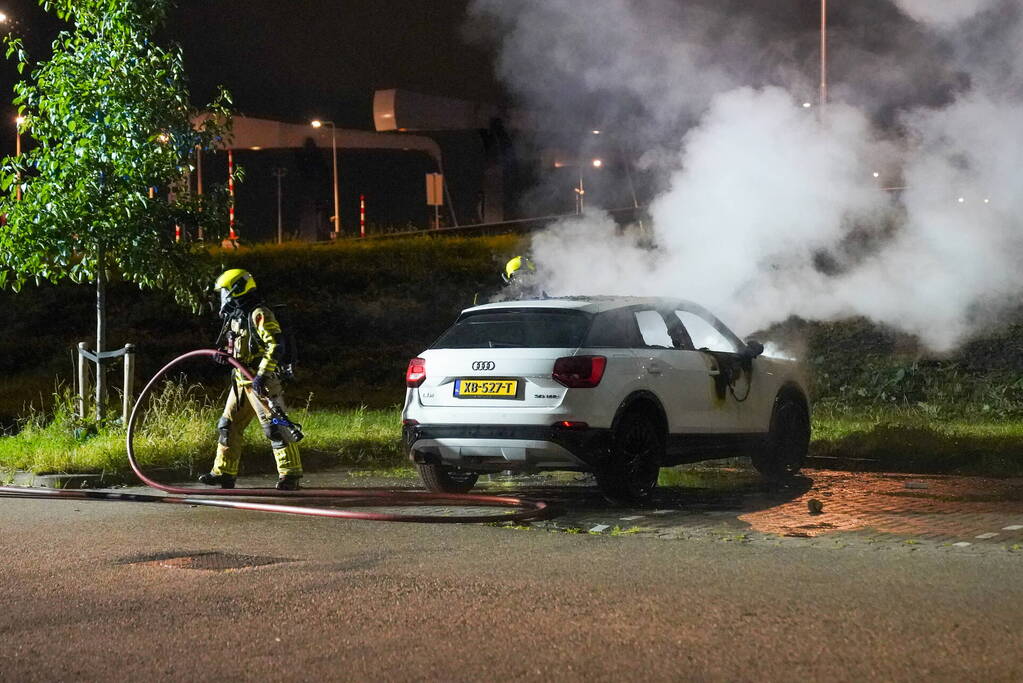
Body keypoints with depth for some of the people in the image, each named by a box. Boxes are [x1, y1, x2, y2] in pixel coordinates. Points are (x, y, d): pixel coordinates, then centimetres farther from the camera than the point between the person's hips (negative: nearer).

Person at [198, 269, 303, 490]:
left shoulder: (259, 314, -14)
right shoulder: (237, 316, 16)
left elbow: (276, 345, -21)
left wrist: (262, 375, -26)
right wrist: (226, 354, 6)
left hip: (262, 380, -10)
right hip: (241, 380, 10)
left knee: (274, 426, -10)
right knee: (229, 425, 11)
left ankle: (291, 474, -6)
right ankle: (224, 473, 18)